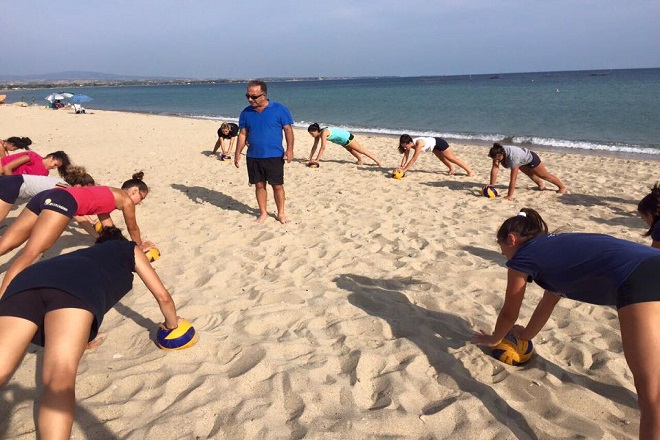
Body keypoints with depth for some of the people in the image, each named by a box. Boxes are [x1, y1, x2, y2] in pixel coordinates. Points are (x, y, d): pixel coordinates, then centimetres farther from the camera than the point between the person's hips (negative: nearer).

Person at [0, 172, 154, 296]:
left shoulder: (107, 195, 35)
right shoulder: (126, 199, 13)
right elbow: (133, 228, 26)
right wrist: (140, 245, 44)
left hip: (48, 196, 9)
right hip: (63, 201, -9)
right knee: (30, 253, -23)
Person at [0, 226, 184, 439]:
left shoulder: (85, 253, 47)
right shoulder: (130, 249, 36)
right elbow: (163, 296, 36)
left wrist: (80, 339, 77)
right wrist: (172, 324, 55)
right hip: (76, 286, -5)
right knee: (60, 379, -23)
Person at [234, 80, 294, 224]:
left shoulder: (279, 109, -6)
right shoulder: (246, 112, 5)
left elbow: (288, 129, -5)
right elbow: (242, 134, 9)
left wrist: (289, 149, -14)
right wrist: (238, 153, 4)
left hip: (274, 156, -3)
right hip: (253, 157, 3)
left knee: (277, 186, 4)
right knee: (259, 185, 10)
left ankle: (281, 213, 19)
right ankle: (263, 212, 24)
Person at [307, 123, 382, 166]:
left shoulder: (323, 133, -32)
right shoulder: (318, 134, -7)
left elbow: (323, 148, -34)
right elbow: (314, 146, 0)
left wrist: (316, 160, -32)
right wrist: (310, 158, -4)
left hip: (347, 138, -8)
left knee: (362, 150, 0)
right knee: (350, 150, 32)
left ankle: (378, 161, 8)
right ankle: (360, 159, 53)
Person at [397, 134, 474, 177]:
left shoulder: (419, 144, -41)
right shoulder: (409, 143, -20)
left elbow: (413, 159, -41)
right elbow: (406, 156, -14)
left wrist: (404, 170, -42)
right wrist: (401, 166, -27)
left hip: (439, 143, -7)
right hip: (434, 146, 7)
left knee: (453, 159, 2)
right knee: (442, 158, 29)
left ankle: (470, 171, 13)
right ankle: (452, 168, 52)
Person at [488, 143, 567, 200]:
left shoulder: (513, 157, -48)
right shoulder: (497, 153, -32)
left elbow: (513, 179, -48)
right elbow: (494, 169, -29)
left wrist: (509, 196, -47)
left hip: (531, 158, -6)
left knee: (545, 175, 15)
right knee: (530, 174, 31)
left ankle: (562, 187, 37)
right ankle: (541, 183, 59)